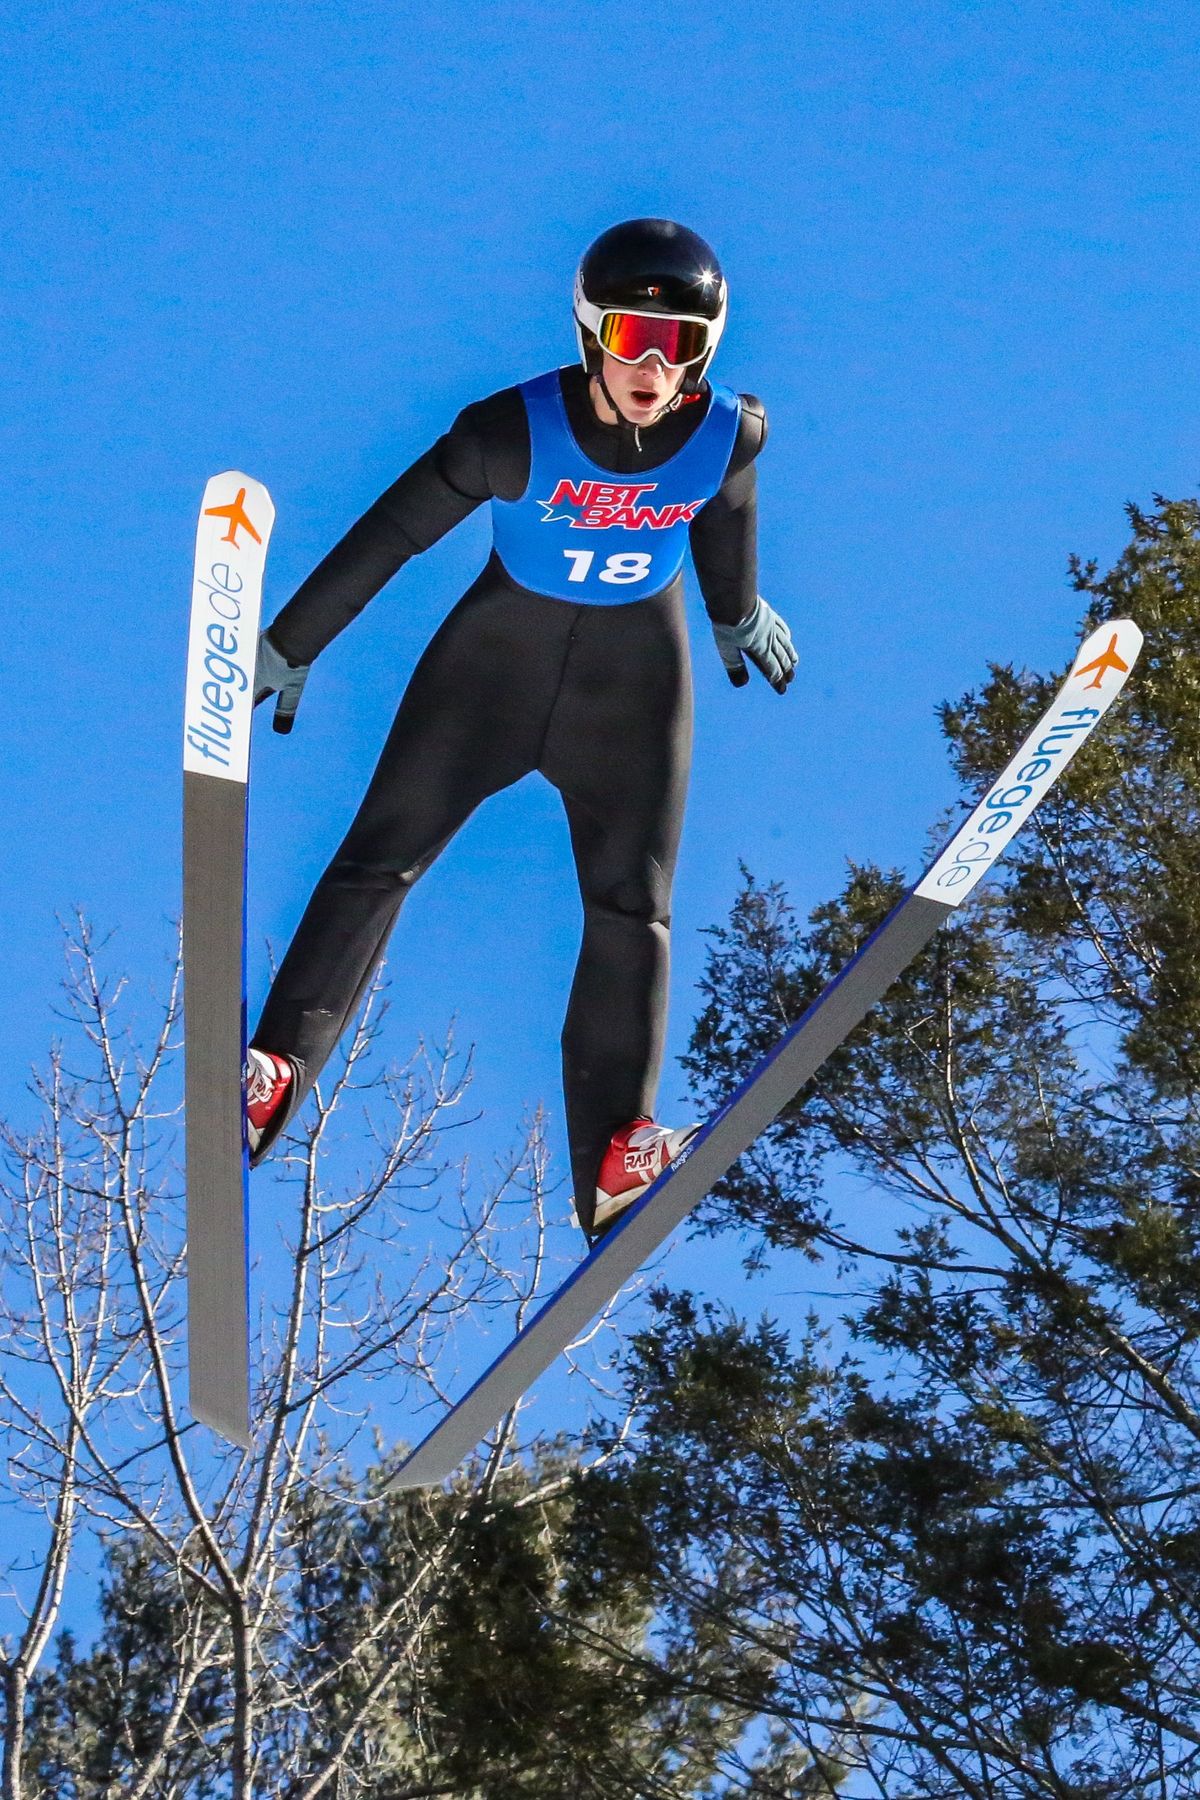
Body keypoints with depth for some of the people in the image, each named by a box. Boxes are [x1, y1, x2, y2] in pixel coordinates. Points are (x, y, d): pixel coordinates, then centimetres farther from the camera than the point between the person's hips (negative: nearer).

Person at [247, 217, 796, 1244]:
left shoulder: (730, 435, -19)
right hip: (499, 648, -1)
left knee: (631, 906, -4)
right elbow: (391, 534, -15)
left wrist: (739, 616, 23)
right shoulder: (517, 430, -26)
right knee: (383, 853, -2)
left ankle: (613, 1164, -4)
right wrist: (289, 646, -7)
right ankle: (280, 1070, 6)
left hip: (636, 674, 1)